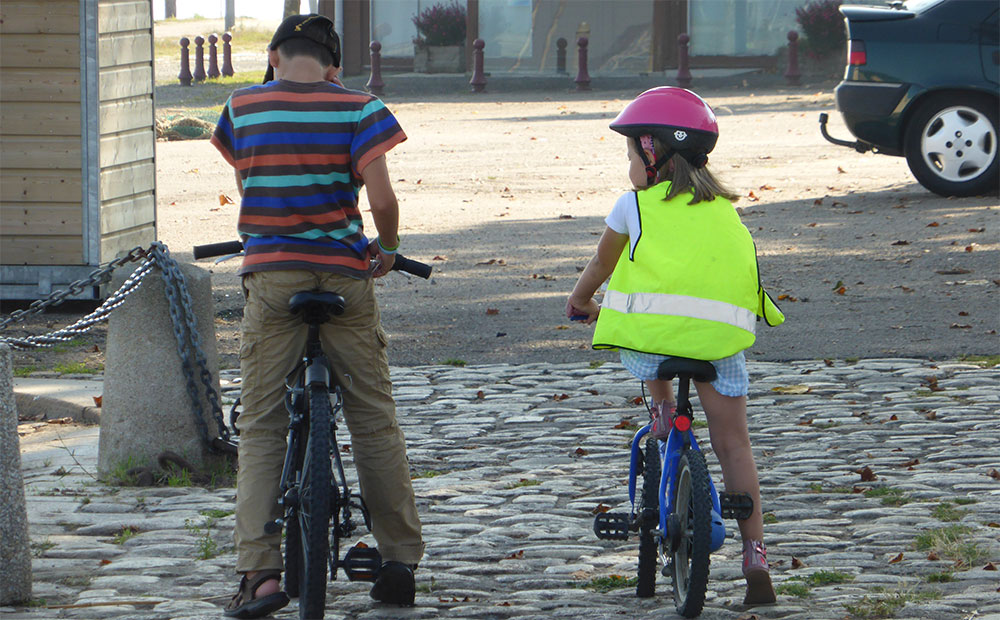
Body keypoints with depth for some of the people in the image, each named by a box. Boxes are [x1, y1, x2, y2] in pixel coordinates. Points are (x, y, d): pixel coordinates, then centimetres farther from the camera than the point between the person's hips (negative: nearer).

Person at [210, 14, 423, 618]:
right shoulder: (358, 108, -4)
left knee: (261, 427, 4)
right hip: (343, 272, 0)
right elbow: (382, 197, -11)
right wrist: (387, 248, 8)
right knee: (375, 420, 12)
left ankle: (261, 571, -8)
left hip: (270, 274, 1)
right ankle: (400, 560, 14)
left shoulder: (243, 107, 3)